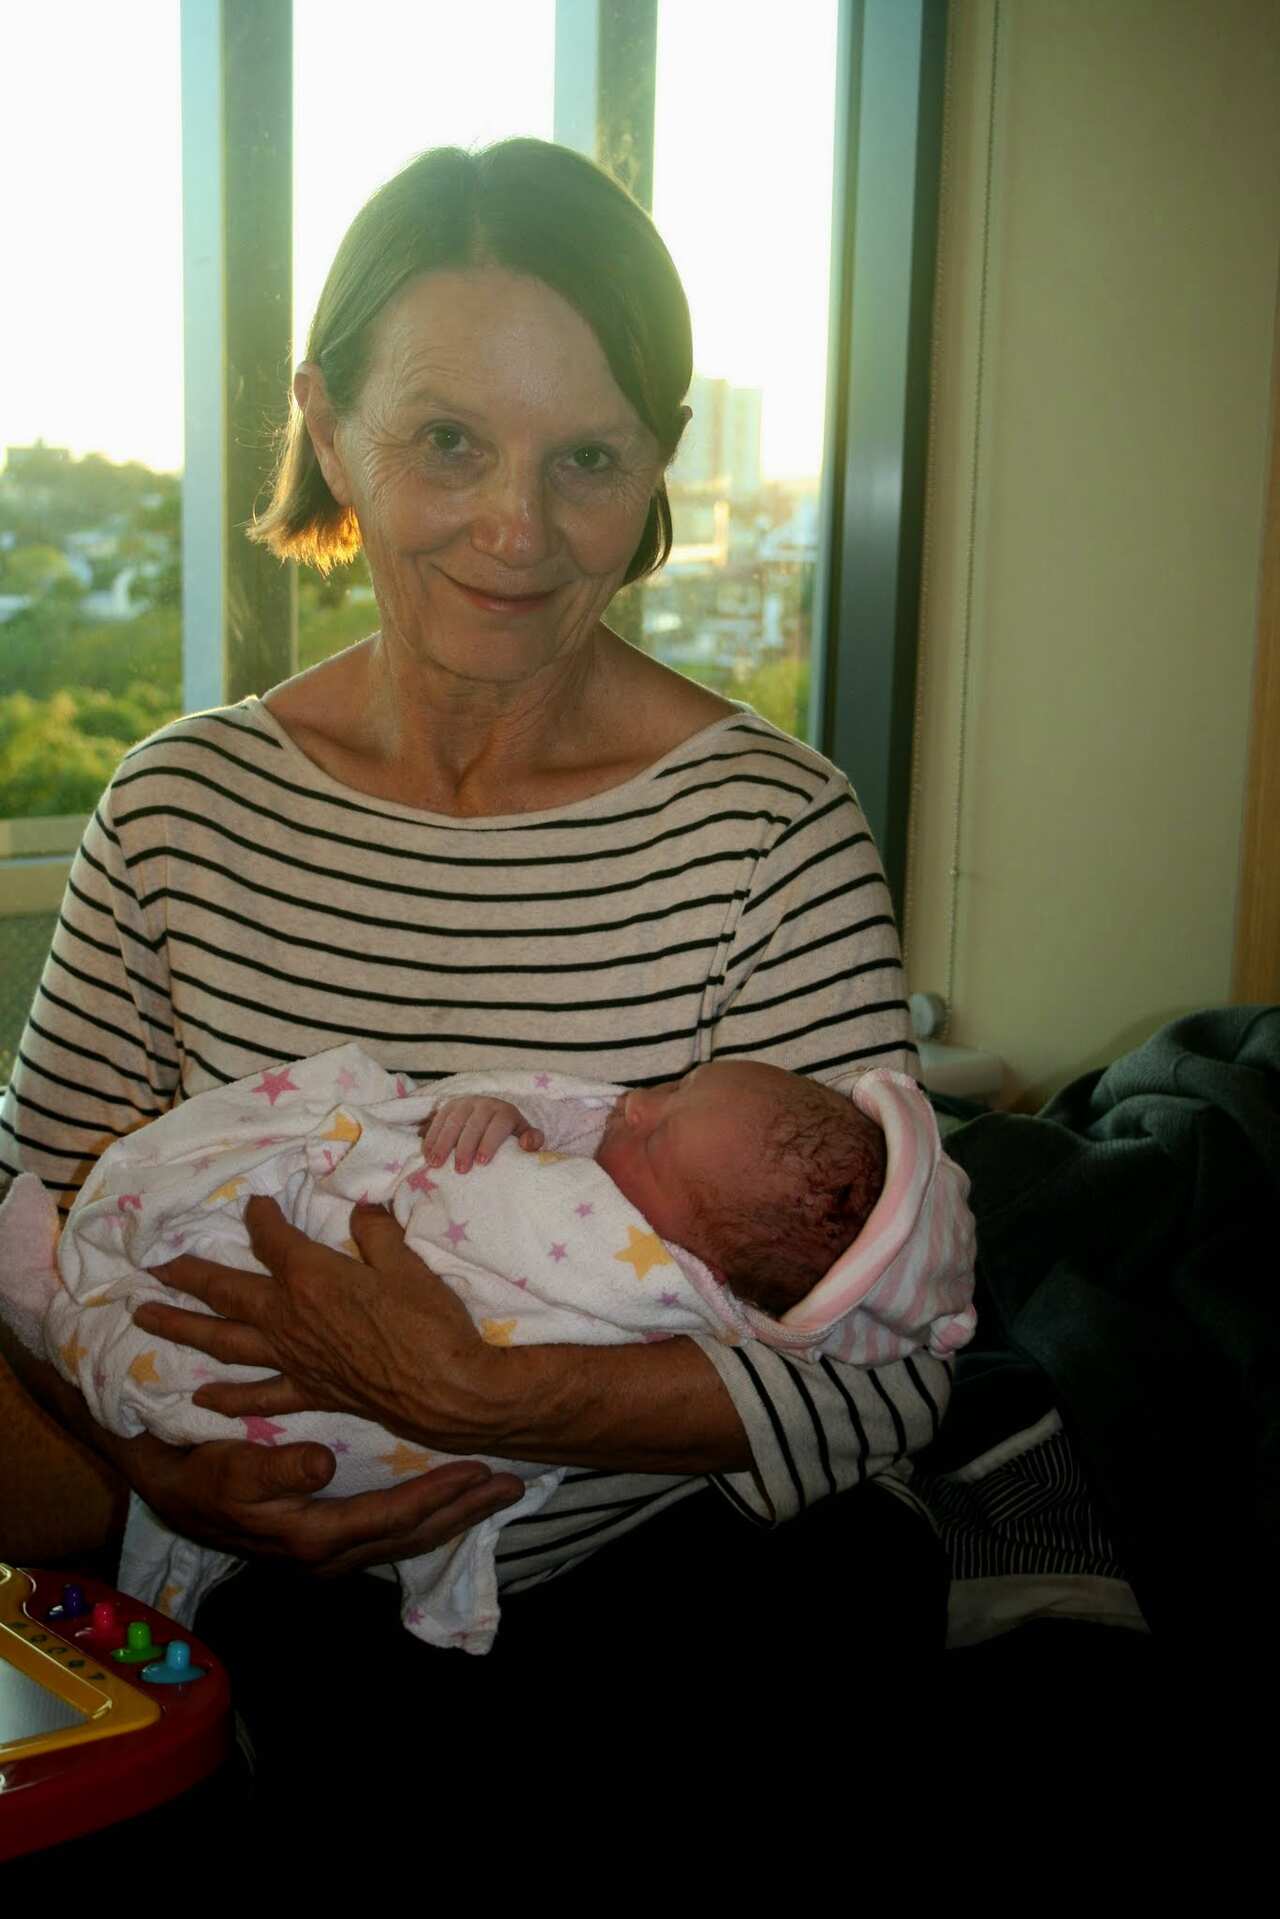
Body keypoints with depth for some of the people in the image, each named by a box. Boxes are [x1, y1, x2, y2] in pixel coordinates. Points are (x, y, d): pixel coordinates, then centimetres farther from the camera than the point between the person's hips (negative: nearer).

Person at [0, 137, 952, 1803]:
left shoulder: (770, 829, -14)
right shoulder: (180, 806, -2)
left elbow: (892, 1367, -16)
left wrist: (478, 1397, -27)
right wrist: (154, 1457, -14)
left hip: (701, 1590, 0)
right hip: (301, 1599, 1)